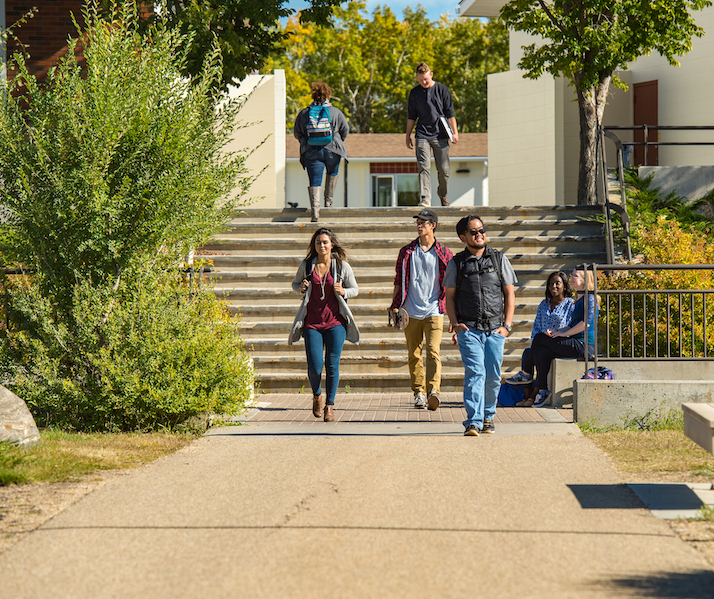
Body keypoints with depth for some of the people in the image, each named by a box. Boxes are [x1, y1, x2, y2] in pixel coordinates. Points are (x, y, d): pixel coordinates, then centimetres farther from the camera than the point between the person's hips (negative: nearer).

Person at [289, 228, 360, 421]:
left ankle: (329, 405, 9)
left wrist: (343, 291, -10)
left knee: (332, 365, -5)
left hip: (335, 321, -1)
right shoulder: (306, 265, 4)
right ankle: (317, 395, 24)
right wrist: (301, 288, -3)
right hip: (312, 322, 1)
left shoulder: (342, 266, 1)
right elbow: (295, 283, 20)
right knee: (314, 366, -6)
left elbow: (355, 289, 12)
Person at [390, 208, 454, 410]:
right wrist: (394, 307, 7)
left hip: (434, 311, -2)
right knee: (414, 355, 5)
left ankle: (433, 391, -24)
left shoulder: (444, 253, 3)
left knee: (433, 352, -15)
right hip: (411, 312, 3)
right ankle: (418, 393, 14)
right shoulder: (407, 252, 8)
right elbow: (398, 282, 14)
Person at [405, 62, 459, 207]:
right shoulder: (414, 93, 8)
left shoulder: (442, 90, 3)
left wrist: (455, 132, 0)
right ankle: (425, 198, -18)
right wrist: (408, 136, 13)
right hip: (422, 136, 1)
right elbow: (411, 116, 15)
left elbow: (450, 113, 5)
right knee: (424, 167, -13)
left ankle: (443, 194, 25)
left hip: (440, 135, 0)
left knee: (443, 169, 2)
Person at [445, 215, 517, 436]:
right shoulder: (457, 263, 8)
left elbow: (509, 293, 10)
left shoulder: (499, 259, 9)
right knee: (474, 372, -15)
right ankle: (473, 422, -20)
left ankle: (487, 416, 23)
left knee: (493, 376, 3)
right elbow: (450, 296, 10)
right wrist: (454, 323, -4)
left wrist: (507, 325, 1)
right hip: (468, 329, -2)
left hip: (494, 329, 2)